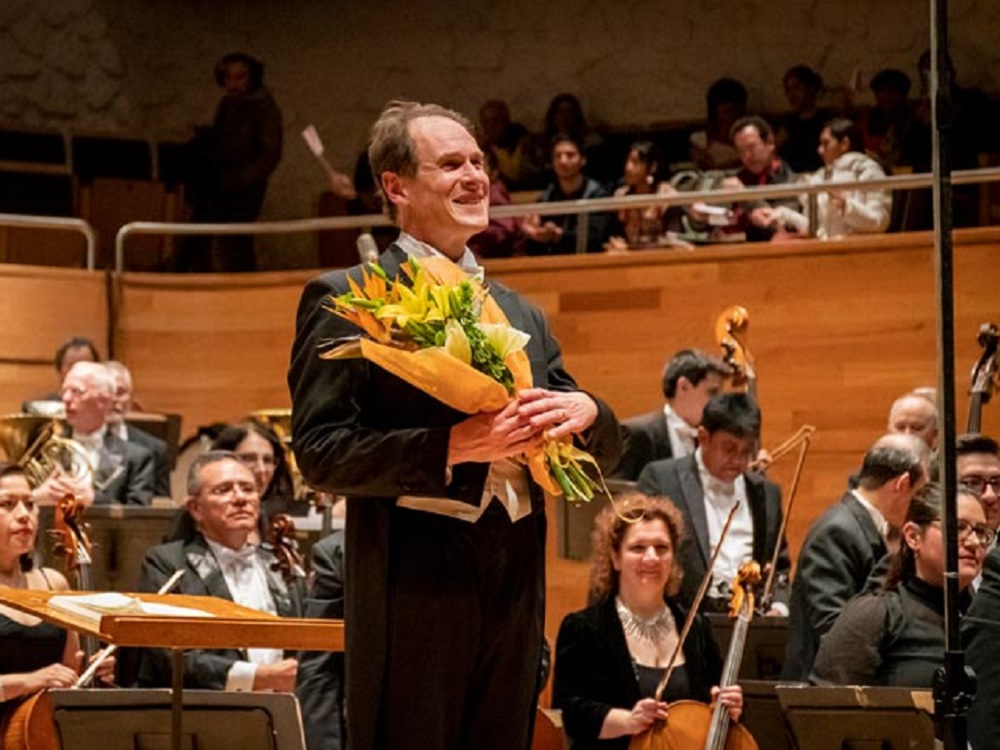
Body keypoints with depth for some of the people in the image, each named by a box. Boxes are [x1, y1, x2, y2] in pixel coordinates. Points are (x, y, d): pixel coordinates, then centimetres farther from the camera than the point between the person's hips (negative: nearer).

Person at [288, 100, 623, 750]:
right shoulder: (346, 300, -2)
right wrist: (450, 447, -21)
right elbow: (320, 452, -11)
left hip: (514, 592, 6)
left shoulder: (520, 313, 18)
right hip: (414, 591, -6)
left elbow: (604, 453, 18)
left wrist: (585, 412, -6)